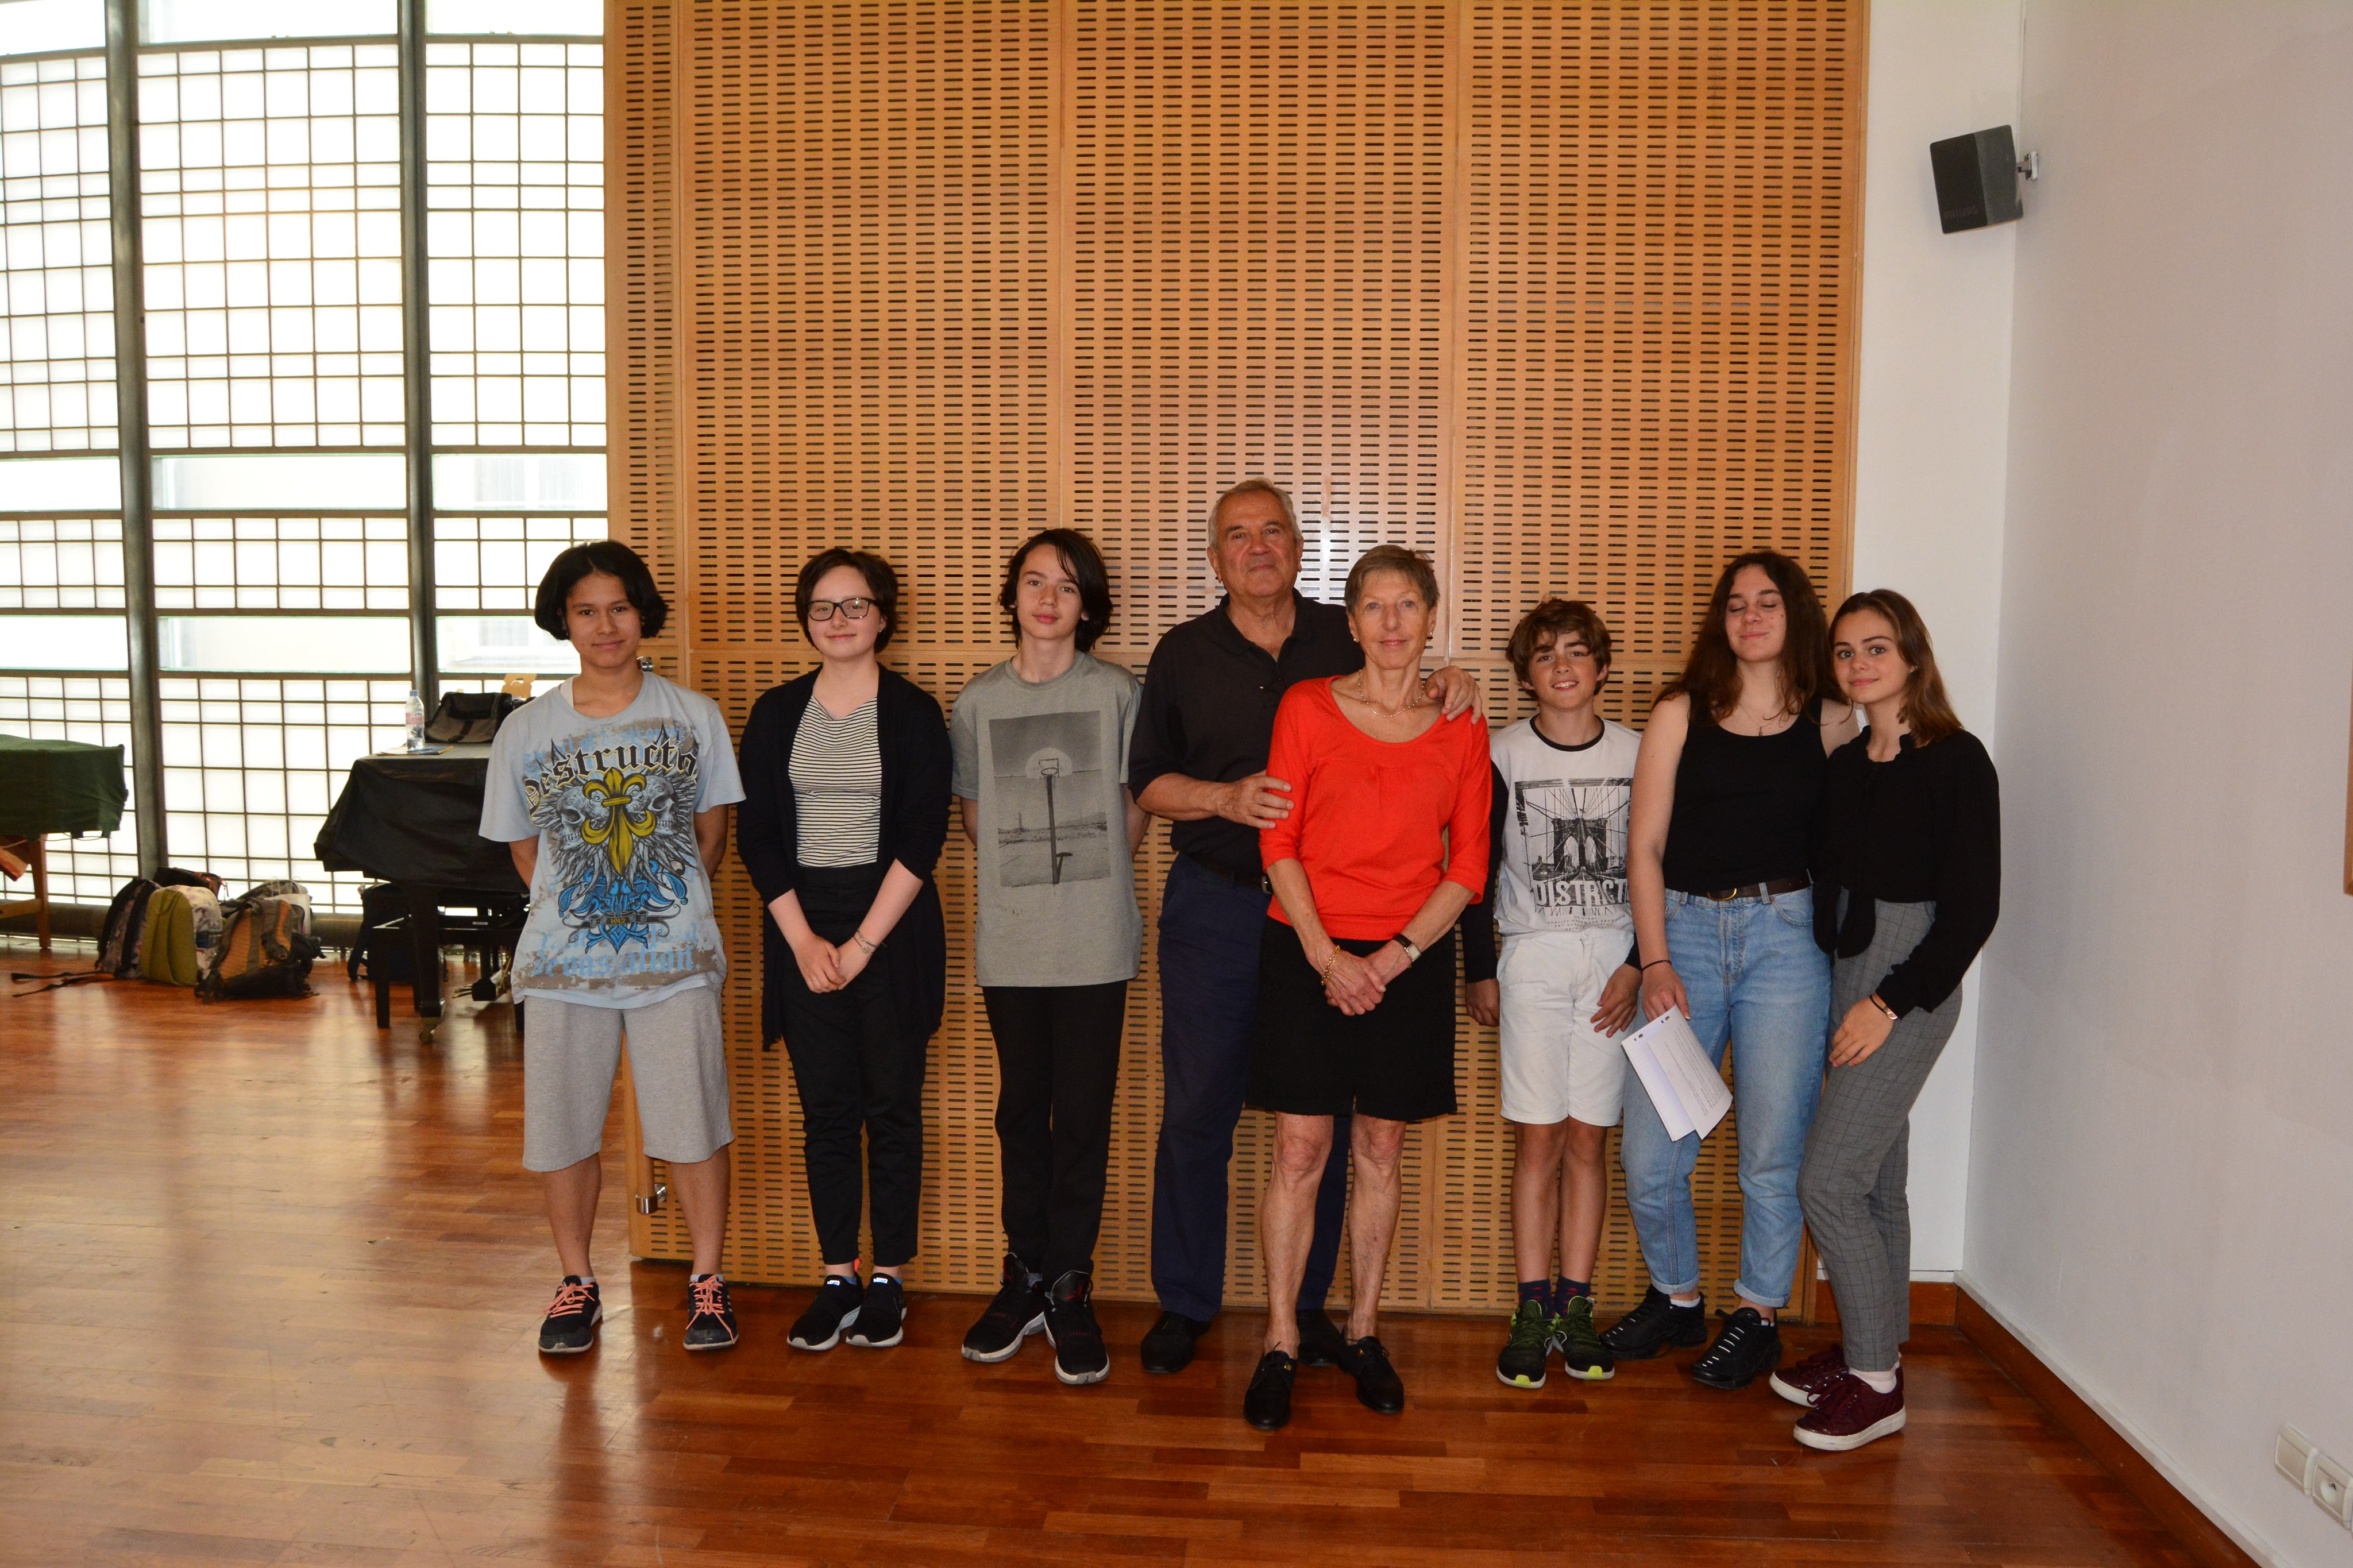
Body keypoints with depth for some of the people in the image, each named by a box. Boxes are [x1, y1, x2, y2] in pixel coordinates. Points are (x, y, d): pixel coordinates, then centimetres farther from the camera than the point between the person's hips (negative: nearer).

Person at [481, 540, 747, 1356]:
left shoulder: (693, 716, 1)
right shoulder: (526, 729, 3)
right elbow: (524, 847, 11)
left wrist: (669, 908, 5)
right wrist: (576, 908, 4)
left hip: (675, 956, -1)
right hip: (564, 960, 1)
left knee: (694, 1127, 3)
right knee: (563, 1132, 8)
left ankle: (707, 1281, 21)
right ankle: (577, 1283, 28)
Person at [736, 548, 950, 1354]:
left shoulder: (913, 713, -1)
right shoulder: (776, 714, 8)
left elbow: (922, 839, -7)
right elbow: (757, 836, 4)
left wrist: (861, 945, -12)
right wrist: (804, 941, -6)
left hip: (892, 930, -2)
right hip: (803, 931, 2)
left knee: (892, 1105, 3)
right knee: (825, 1108, 6)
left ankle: (887, 1279, 15)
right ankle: (837, 1279, 17)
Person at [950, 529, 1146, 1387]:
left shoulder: (1117, 692, 0)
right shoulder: (979, 700, 6)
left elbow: (1134, 809, 8)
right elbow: (972, 814, 14)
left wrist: (1090, 876, 7)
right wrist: (1032, 875, 8)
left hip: (1096, 940, -2)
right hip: (1010, 941, 2)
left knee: (1084, 1116, 2)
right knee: (1022, 1111, 11)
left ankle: (1070, 1290, 16)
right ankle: (1027, 1278, 26)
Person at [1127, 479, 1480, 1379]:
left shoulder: (1345, 641, 7)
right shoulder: (1184, 653, 6)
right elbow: (1147, 781, 5)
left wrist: (1447, 686, -6)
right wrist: (1225, 798, -13)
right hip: (1214, 907, 0)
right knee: (1195, 1110, 3)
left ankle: (1307, 1302, 23)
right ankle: (1184, 1303, 20)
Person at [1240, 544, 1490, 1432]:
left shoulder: (1461, 731, 5)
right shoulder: (1306, 708, 0)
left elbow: (1468, 866, 3)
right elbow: (1279, 843, -3)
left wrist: (1397, 953, -9)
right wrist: (1327, 955, -12)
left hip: (1411, 960, 2)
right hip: (1306, 952, -2)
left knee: (1380, 1151, 10)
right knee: (1299, 1149, -1)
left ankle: (1363, 1333, 25)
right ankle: (1281, 1343, 12)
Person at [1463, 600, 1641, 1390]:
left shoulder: (1638, 754, 3)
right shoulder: (1502, 754, 1)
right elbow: (1477, 868, 4)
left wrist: (1639, 966, -3)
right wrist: (1477, 970, 2)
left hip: (1615, 960, 1)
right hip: (1531, 959, -1)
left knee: (1587, 1139, 4)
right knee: (1537, 1139, -1)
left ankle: (1576, 1307, 14)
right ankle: (1533, 1310, 8)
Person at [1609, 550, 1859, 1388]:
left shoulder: (1831, 722, 6)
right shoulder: (1681, 714, 5)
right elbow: (1645, 848, 2)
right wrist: (1656, 962, -5)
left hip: (1787, 934, 0)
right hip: (1684, 928, 1)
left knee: (1772, 1151, 3)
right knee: (1649, 1153, 1)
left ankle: (1758, 1318, 26)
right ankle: (1676, 1298, 27)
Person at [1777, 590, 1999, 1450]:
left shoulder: (1956, 759, -10)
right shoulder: (1845, 763, 10)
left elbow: (1974, 906, -12)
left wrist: (1891, 1002, -15)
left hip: (1910, 984, -7)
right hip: (1845, 976, 7)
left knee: (1827, 1182, -9)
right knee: (1875, 1180, 15)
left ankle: (1876, 1382, 5)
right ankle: (1872, 1349, 27)